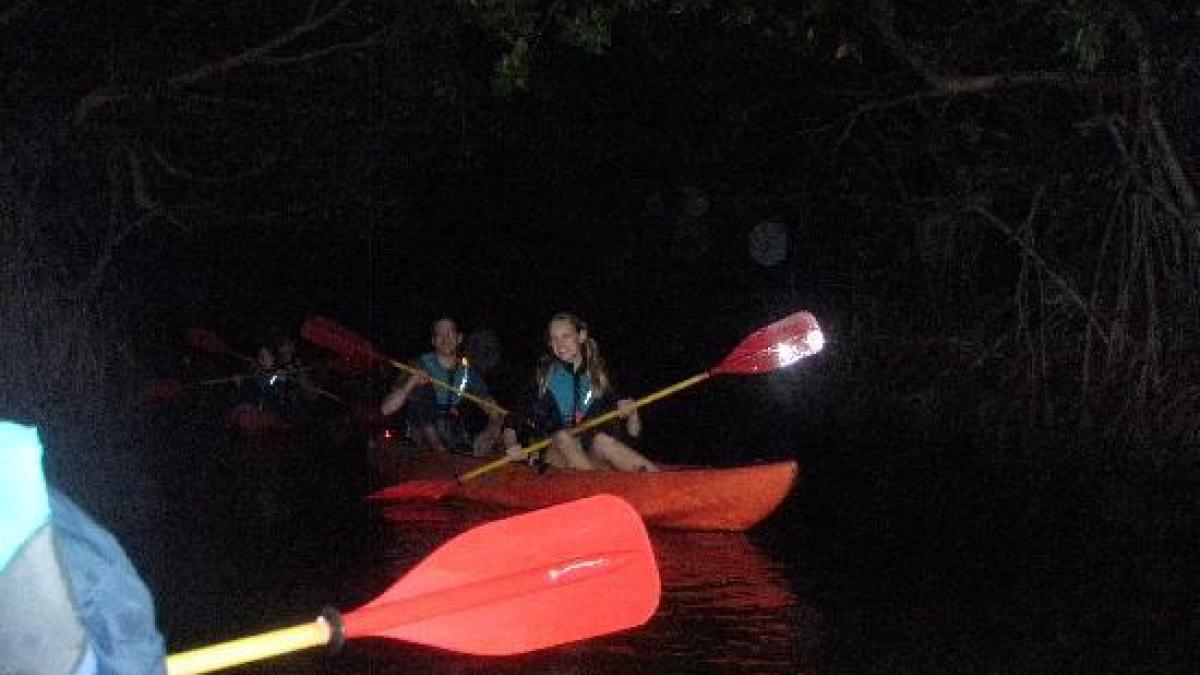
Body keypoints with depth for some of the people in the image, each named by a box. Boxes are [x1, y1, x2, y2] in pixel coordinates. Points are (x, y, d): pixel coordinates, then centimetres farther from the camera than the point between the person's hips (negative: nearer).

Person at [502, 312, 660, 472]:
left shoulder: (599, 377, 7)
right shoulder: (542, 376, 5)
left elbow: (631, 434, 8)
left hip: (594, 457, 0)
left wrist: (632, 414, -13)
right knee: (563, 437, -32)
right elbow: (512, 424, 3)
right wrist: (511, 446, -17)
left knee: (601, 440, -32)